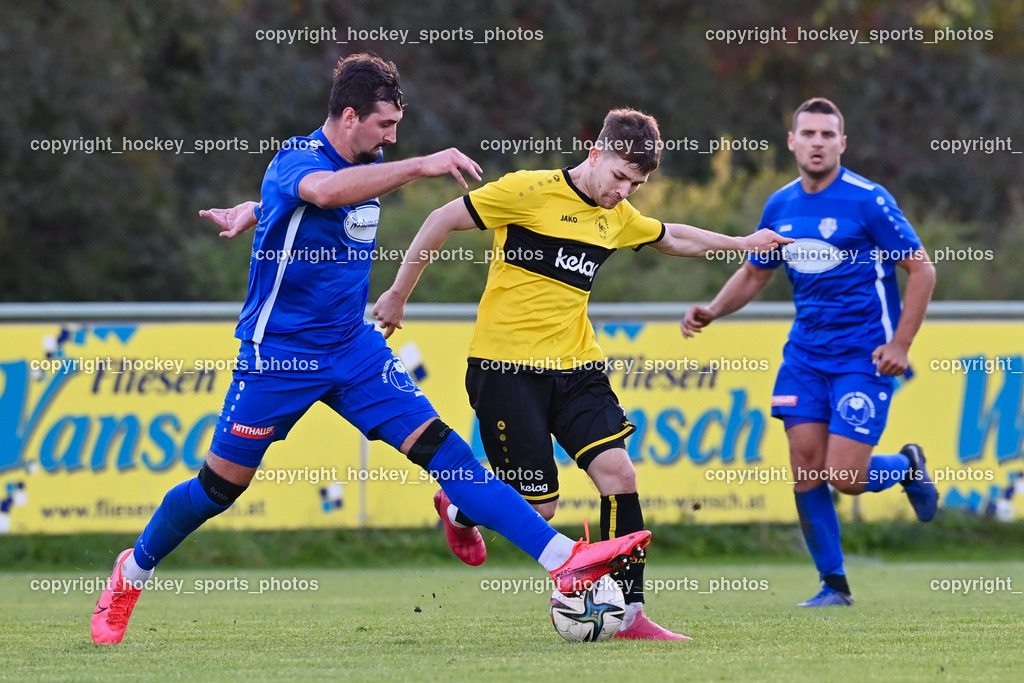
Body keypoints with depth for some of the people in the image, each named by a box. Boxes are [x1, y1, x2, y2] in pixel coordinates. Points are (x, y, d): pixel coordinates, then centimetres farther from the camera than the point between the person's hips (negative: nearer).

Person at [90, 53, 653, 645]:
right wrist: (419, 166, -51)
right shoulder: (297, 160, -19)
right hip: (279, 352, -6)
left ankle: (563, 558, -18)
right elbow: (322, 190, -45)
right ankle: (132, 573, 30)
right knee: (221, 487, 4)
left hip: (354, 348, 6)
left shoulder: (367, 166, 6)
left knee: (441, 448, -7)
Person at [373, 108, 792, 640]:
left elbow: (673, 238, 32)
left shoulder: (618, 216, 10)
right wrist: (399, 294, -2)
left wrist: (742, 243, 31)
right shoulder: (530, 192, -12)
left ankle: (626, 614, -6)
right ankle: (461, 511, 29)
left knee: (618, 472, -12)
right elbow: (443, 220, -6)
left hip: (575, 366, 6)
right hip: (506, 367, -6)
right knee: (539, 506, -5)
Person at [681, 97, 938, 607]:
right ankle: (833, 584, 8)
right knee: (806, 464, -5)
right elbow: (754, 272, 19)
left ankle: (906, 467, 22)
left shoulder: (868, 200, -11)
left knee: (845, 478, -12)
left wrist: (900, 344, -14)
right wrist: (713, 311, 1)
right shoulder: (780, 207, 6)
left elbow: (921, 269, -8)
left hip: (864, 354, -5)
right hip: (806, 350, 5)